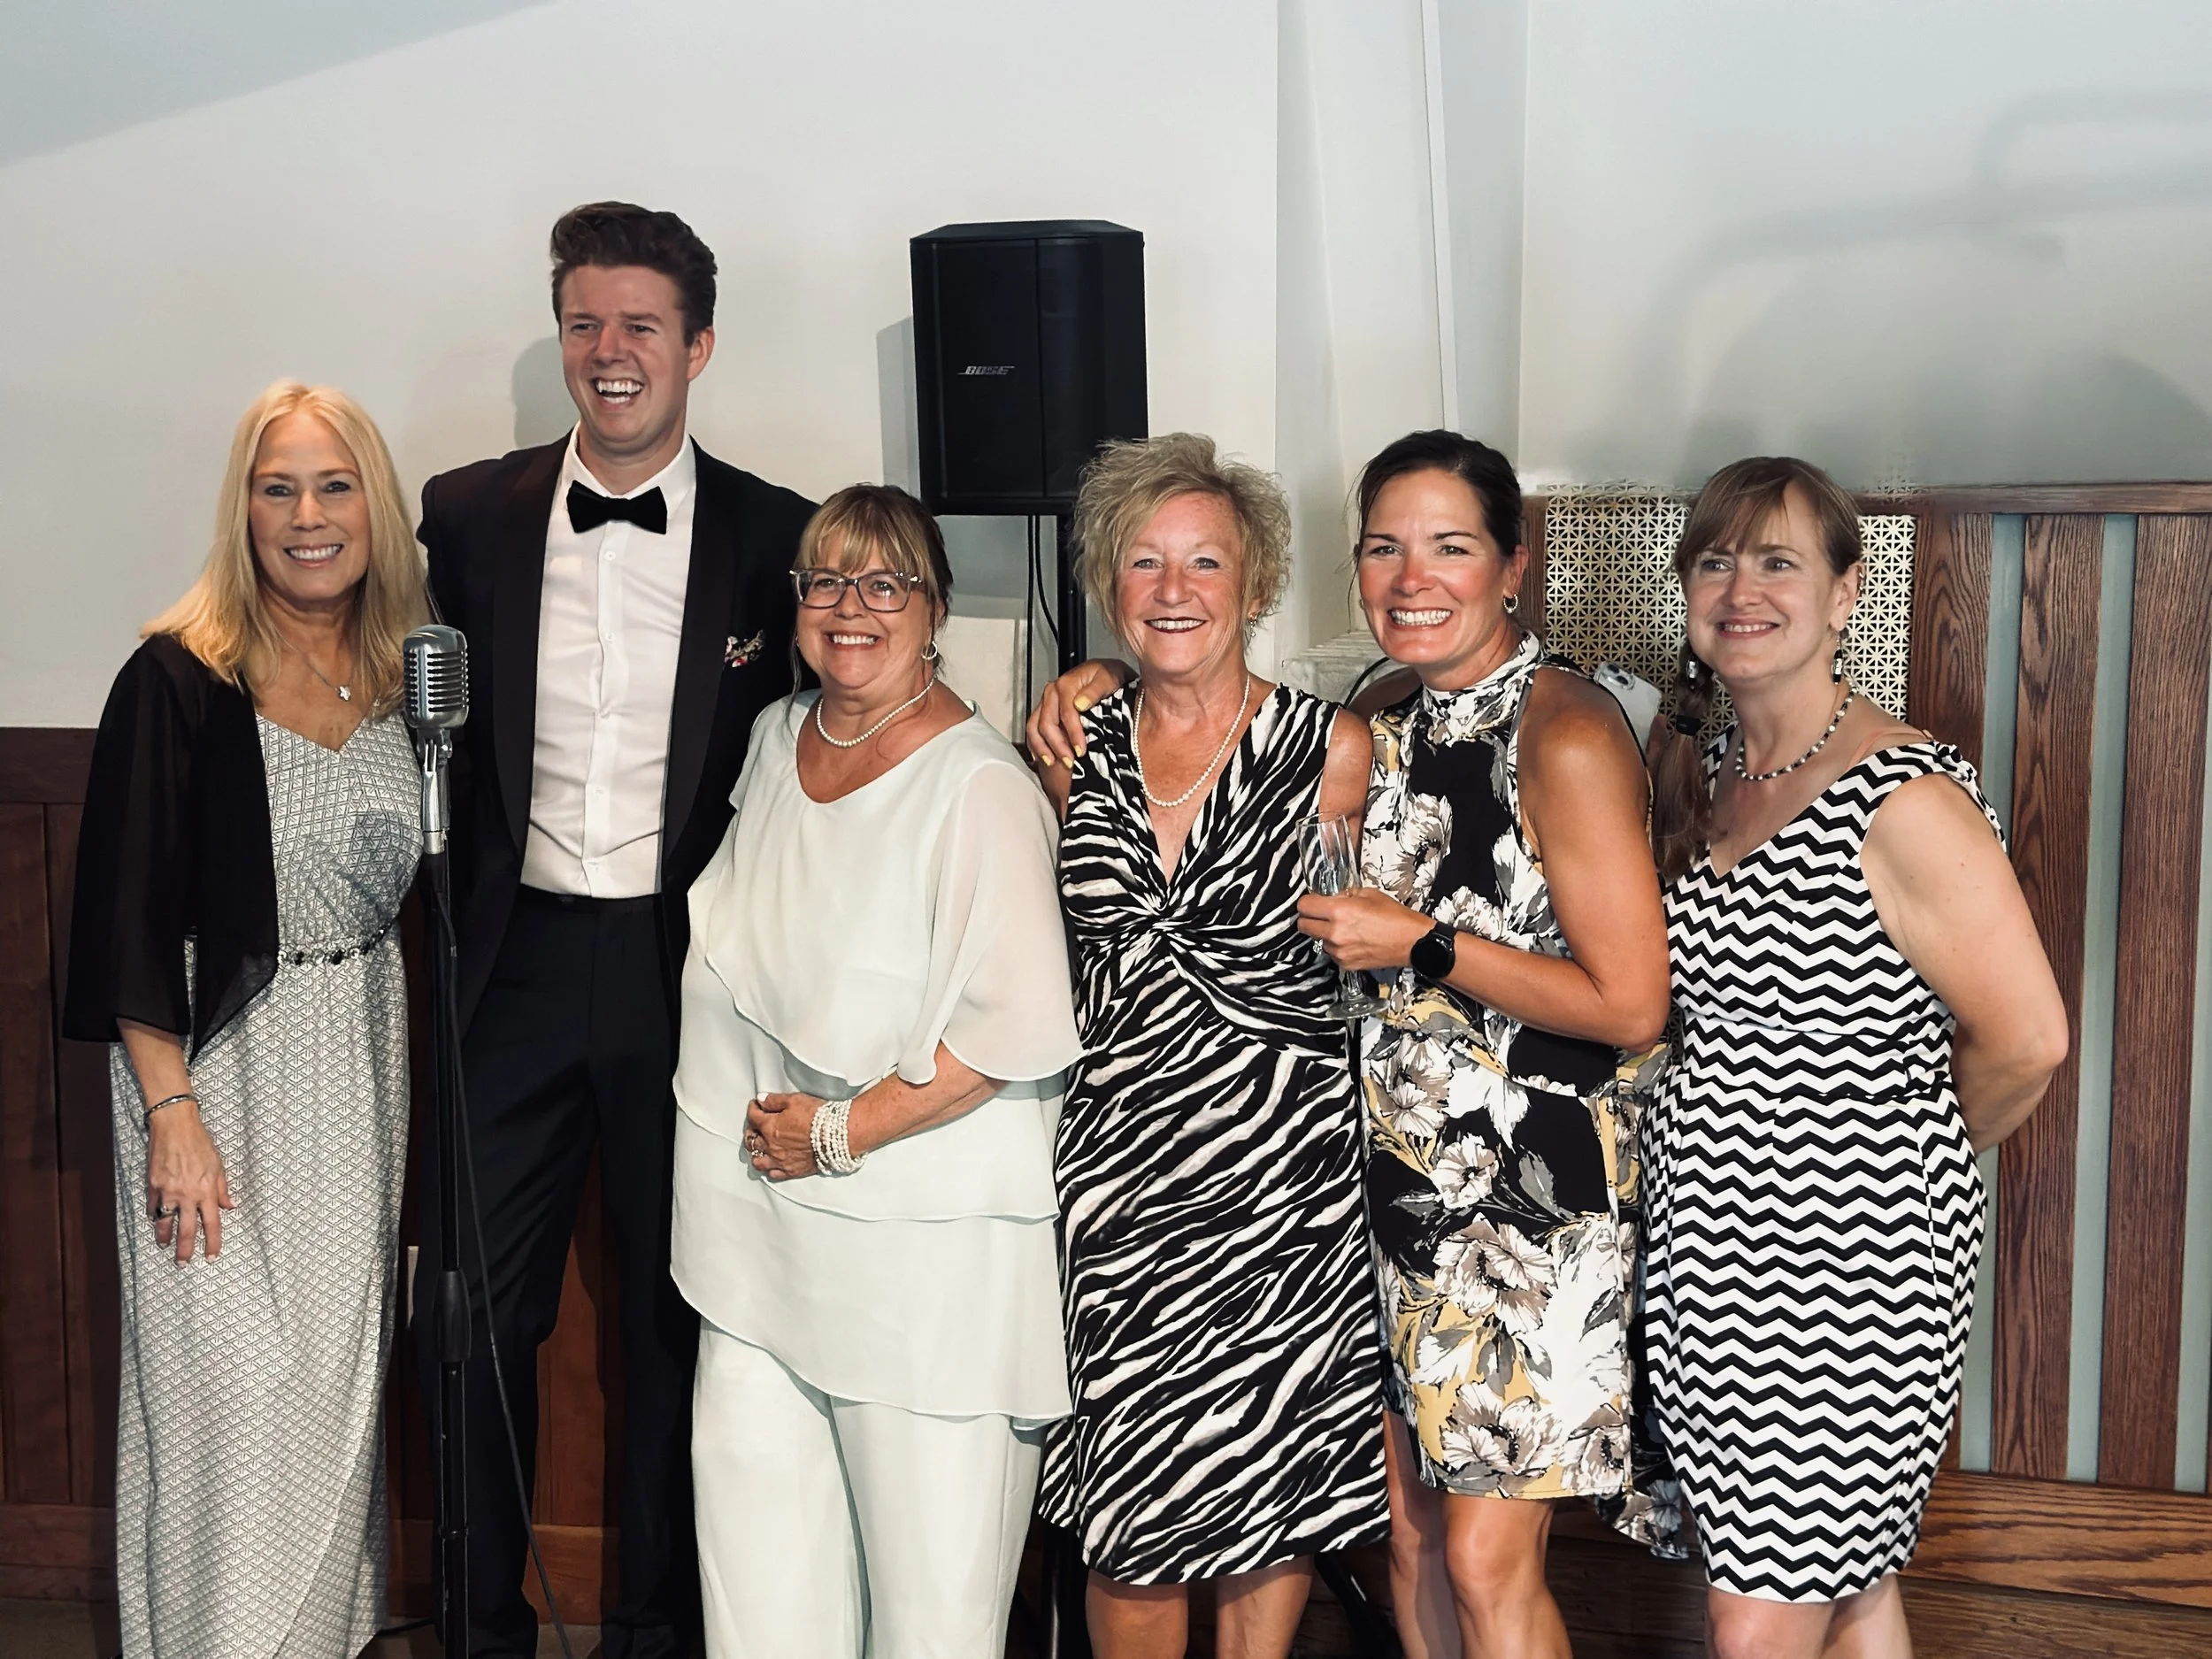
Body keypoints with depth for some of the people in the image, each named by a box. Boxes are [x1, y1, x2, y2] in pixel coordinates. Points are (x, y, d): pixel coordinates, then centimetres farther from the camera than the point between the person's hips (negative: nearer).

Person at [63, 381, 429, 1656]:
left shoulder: (409, 677, 4)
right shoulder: (179, 680, -11)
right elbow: (126, 916, -12)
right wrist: (172, 1111, -16)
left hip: (361, 1055, 5)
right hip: (219, 1060, -5)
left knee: (341, 1368, 14)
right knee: (229, 1381, 0)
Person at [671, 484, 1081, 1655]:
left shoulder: (978, 789, -16)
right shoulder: (777, 735, 9)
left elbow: (1013, 1029, -21)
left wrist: (840, 1132, -15)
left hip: (918, 1241, -7)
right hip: (757, 1218, 7)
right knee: (759, 1557, 12)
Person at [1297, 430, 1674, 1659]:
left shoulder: (1568, 735, -16)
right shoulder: (1389, 722, 7)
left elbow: (1631, 1006, -18)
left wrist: (1420, 945, -17)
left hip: (1541, 1190, -7)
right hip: (1409, 1181, 7)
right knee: (1410, 1529, 15)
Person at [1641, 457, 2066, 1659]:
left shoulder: (1904, 801, -17)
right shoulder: (1702, 774, 8)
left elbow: (2024, 1039, -16)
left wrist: (1912, 1161, -1)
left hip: (1846, 1256, -7)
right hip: (1709, 1246, 7)